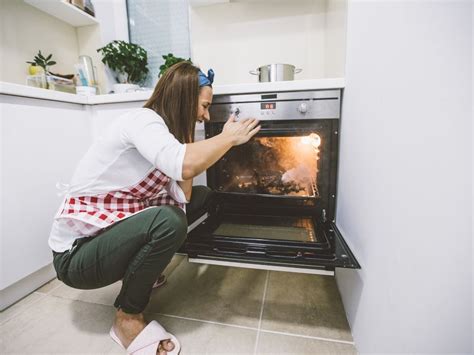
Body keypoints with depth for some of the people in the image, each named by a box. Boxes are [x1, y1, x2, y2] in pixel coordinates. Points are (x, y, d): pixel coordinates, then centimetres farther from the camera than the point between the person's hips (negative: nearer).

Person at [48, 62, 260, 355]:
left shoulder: (166, 131, 5)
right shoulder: (142, 119, -19)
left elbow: (182, 196, -5)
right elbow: (185, 164, -40)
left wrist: (188, 144, -10)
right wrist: (231, 137, -22)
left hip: (115, 230, 8)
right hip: (77, 252, -8)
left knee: (202, 196, 1)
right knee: (168, 220, -34)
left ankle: (142, 269, 13)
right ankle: (127, 318, -6)